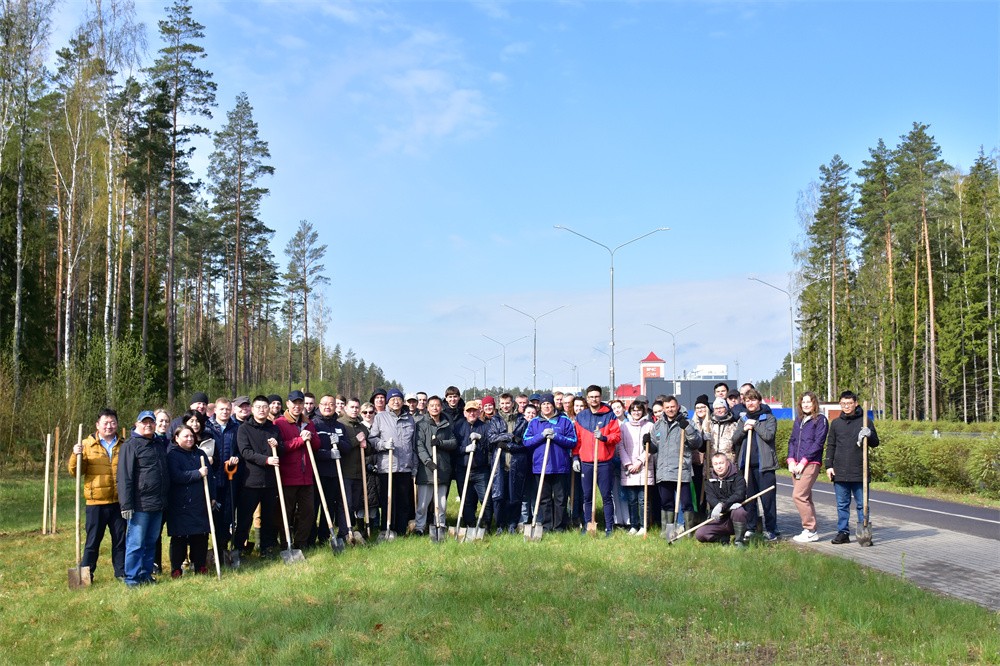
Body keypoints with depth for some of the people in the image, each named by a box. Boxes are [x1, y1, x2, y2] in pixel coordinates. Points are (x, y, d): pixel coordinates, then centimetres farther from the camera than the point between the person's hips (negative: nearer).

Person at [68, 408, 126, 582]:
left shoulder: (123, 446, 9)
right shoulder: (87, 445, 1)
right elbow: (75, 471, -4)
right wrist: (76, 455, -21)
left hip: (118, 501, 3)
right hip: (96, 502, -2)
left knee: (120, 538, 9)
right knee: (93, 540, 4)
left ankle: (121, 571, 19)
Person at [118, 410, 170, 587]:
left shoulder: (159, 446, 16)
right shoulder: (130, 446, -6)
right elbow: (125, 477, -12)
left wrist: (165, 498, 18)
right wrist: (126, 504, -17)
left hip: (158, 505, 7)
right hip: (140, 505, -7)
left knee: (151, 542, 13)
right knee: (136, 543, -2)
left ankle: (146, 574, 22)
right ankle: (132, 578, 6)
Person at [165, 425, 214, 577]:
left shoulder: (200, 454, 14)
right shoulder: (172, 455, -5)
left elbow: (209, 475, 17)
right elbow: (176, 476, -18)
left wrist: (212, 496, 13)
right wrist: (198, 473, -19)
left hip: (200, 503, 5)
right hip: (180, 505, -5)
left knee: (201, 536, 7)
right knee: (179, 537, 0)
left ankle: (200, 565, 18)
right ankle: (176, 568, 9)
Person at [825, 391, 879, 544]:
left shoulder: (865, 421, 3)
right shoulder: (835, 423, 11)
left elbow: (875, 443, 6)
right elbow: (830, 446, 13)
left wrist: (869, 435, -16)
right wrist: (829, 466, 4)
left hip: (859, 472, -3)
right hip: (840, 472, 3)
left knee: (862, 504, 3)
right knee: (842, 505, 7)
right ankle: (843, 532, 13)